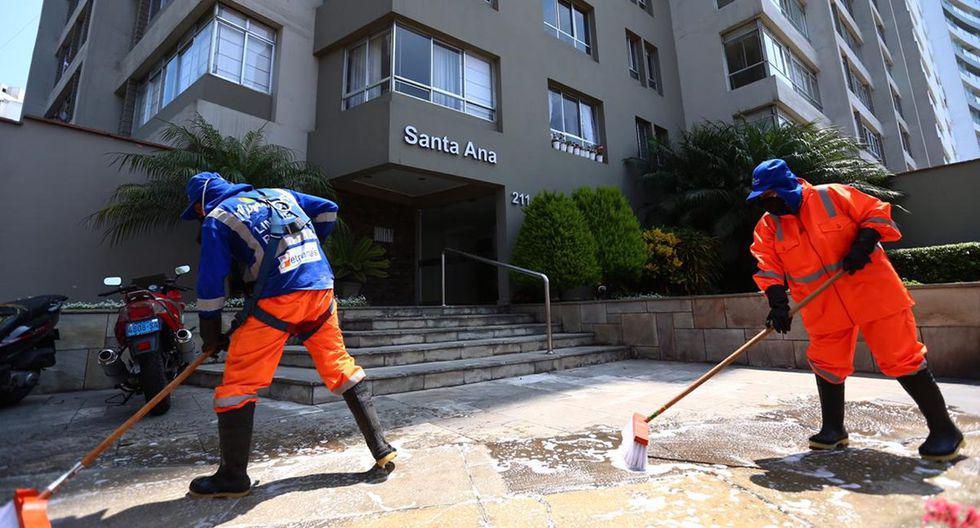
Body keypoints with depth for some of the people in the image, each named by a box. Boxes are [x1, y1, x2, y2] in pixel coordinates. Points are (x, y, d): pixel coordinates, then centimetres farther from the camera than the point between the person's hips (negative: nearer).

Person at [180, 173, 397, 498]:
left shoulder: (216, 219, 9)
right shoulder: (281, 195, 22)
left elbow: (210, 282, 5)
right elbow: (328, 210, 25)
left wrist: (211, 335, 13)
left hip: (278, 299, -5)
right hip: (321, 289, 6)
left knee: (239, 380, 8)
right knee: (340, 366, 12)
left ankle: (233, 477, 16)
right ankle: (380, 447, 15)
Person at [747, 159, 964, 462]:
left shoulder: (832, 196, -9)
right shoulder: (767, 227, -1)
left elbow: (876, 213, -3)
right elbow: (768, 267, -6)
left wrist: (863, 243, -19)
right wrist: (777, 302, -16)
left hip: (872, 294, -3)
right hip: (824, 311, 4)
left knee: (900, 359, -1)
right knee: (828, 367, 10)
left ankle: (943, 429, 17)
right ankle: (833, 429, 26)